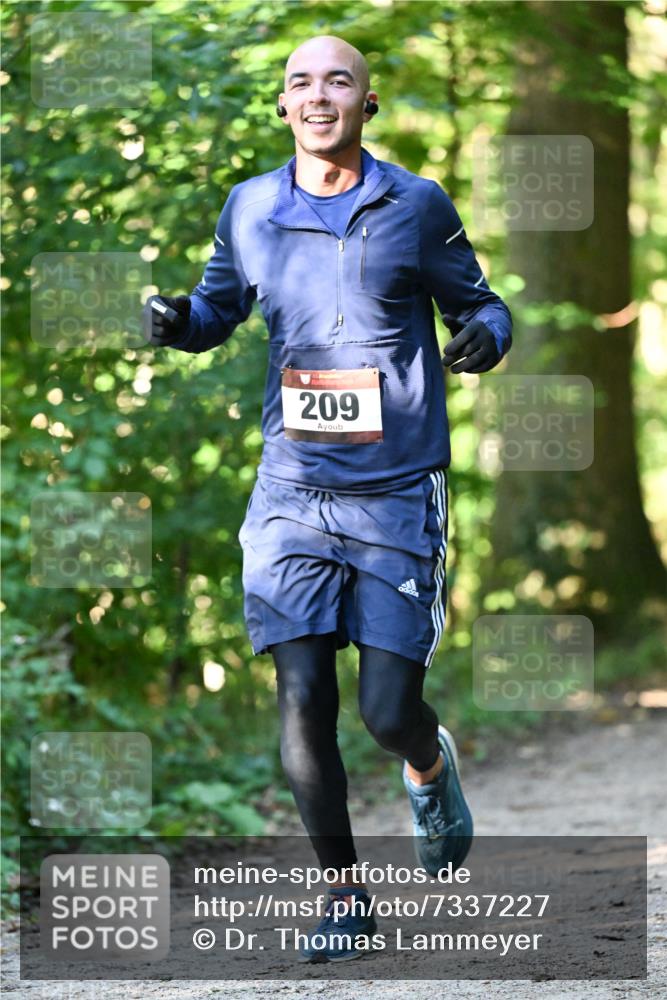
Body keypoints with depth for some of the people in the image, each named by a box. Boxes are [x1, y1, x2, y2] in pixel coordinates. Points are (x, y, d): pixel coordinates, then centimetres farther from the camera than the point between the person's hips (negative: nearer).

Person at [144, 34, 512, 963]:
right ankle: (344, 894, 13)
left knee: (389, 708, -6)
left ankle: (430, 766, 33)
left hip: (398, 493, -2)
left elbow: (480, 302, 8)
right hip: (294, 490, 2)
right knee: (303, 703, -4)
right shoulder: (251, 209, 4)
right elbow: (219, 307, 19)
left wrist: (483, 334, -15)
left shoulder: (417, 206, -1)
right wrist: (177, 321, -4)